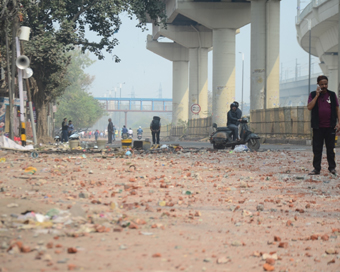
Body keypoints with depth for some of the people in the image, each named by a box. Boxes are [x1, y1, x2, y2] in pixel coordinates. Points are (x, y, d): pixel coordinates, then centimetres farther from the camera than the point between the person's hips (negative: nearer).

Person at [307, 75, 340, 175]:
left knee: (330, 148, 3)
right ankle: (316, 168, 8)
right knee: (317, 149, 2)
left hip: (330, 126, 0)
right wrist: (317, 95, -11)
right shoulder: (313, 95, 5)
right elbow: (309, 107, -9)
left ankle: (332, 168, 11)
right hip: (318, 127, 0)